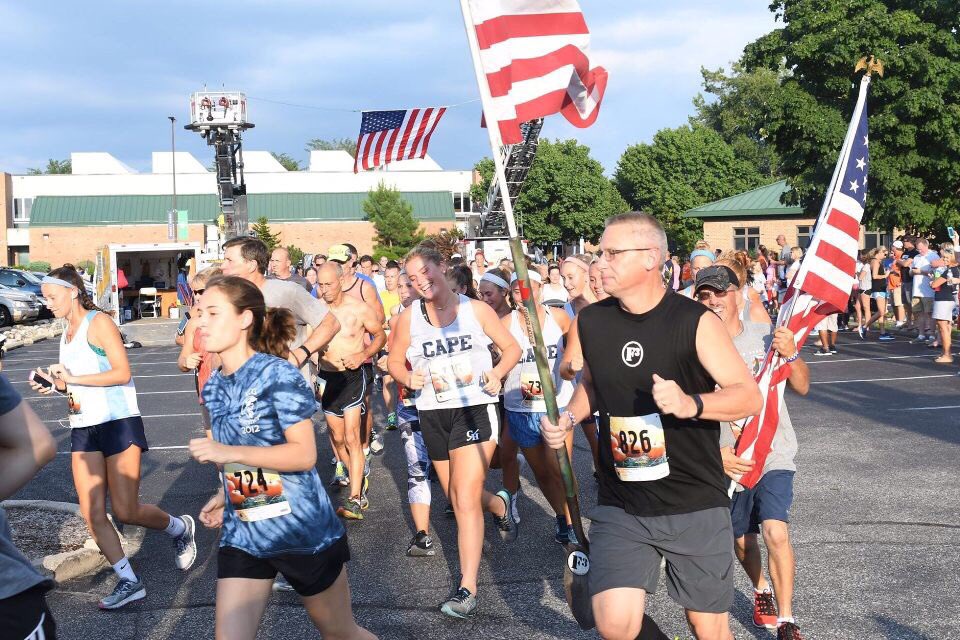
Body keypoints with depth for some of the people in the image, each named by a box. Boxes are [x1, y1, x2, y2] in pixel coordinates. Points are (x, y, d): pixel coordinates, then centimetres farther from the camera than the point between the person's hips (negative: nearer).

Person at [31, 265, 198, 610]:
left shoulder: (99, 322, -8)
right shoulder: (67, 332, 15)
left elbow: (122, 373, -17)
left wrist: (72, 378, -18)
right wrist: (56, 385, 2)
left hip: (118, 423, -8)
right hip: (83, 428, 8)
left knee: (126, 511, -5)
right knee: (91, 513, 1)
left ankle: (180, 528, 24)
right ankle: (129, 581, 11)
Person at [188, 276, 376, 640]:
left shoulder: (277, 374, -16)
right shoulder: (213, 387, 6)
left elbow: (304, 454, -22)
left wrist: (229, 453, -26)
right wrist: (225, 495, 8)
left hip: (303, 530, -6)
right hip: (242, 533, 6)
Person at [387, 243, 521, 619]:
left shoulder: (476, 309, -3)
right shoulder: (409, 318, 1)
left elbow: (512, 348, 5)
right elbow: (395, 360, 11)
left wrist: (497, 373, -14)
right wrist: (407, 378, -11)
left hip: (475, 408, -4)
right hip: (433, 414, 4)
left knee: (465, 498, -14)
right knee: (457, 497, 16)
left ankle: (467, 588, -7)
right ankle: (499, 505, 51)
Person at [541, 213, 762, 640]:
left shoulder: (696, 322, -11)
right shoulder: (592, 321, 2)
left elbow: (749, 395, -12)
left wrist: (691, 404, -30)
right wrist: (569, 418, 1)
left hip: (695, 506, -2)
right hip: (619, 508, 3)